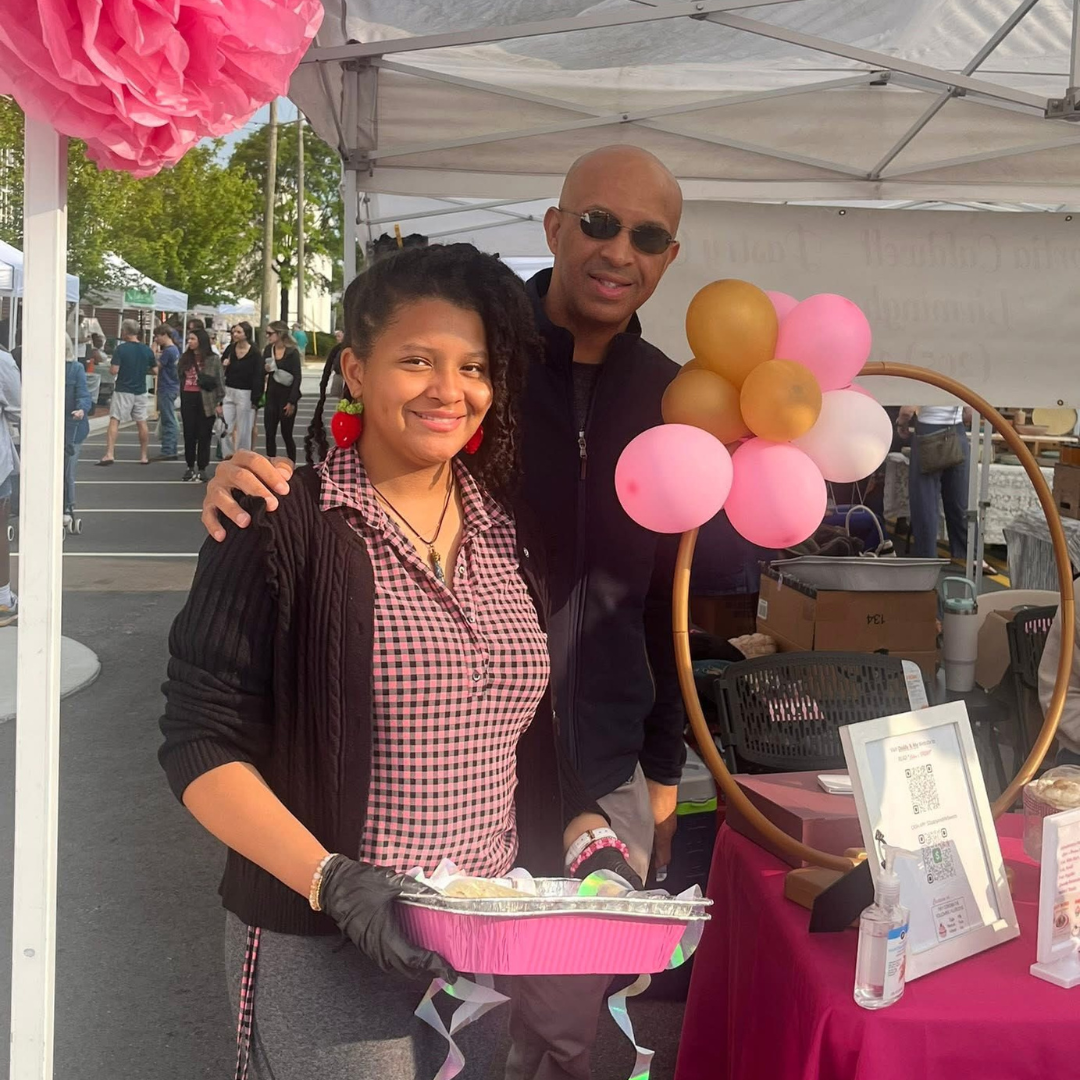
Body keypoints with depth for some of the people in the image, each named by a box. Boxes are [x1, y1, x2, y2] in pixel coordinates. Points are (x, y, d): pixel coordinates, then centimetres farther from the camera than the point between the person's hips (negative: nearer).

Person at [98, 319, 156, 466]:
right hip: (140, 392, 4)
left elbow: (114, 370, -16)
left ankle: (109, 454, -11)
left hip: (123, 391, -4)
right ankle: (144, 456, 14)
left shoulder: (121, 348, -11)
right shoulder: (147, 350, 3)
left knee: (114, 421, -2)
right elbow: (155, 370, 7)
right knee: (142, 423, 10)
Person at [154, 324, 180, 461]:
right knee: (170, 420, 13)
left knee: (168, 421, -6)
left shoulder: (168, 351, -16)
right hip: (173, 388, 9)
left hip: (166, 389, -9)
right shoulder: (175, 350, 12)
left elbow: (156, 366, -14)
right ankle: (170, 451, 18)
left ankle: (168, 452, -4)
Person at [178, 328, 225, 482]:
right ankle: (190, 467, 18)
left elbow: (220, 381, -3)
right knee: (189, 435, 7)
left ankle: (201, 469, 8)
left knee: (204, 436, 1)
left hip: (206, 401, -4)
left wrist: (219, 402, -7)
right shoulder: (185, 358, 11)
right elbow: (179, 378, 16)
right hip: (188, 399, 4)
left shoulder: (213, 359, -3)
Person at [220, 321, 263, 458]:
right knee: (224, 426, 0)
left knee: (243, 429, 2)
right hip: (228, 391, 5)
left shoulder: (254, 354, -10)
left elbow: (258, 377, -11)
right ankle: (230, 453, 10)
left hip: (245, 394, -5)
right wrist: (223, 365, -8)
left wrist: (255, 400, -14)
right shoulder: (230, 349, 6)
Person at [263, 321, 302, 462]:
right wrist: (265, 369, -10)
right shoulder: (268, 349, 4)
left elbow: (297, 377, -12)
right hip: (271, 396, 5)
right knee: (269, 434, 4)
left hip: (287, 396, -5)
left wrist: (292, 401, -17)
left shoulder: (292, 352, -10)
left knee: (286, 434, 3)